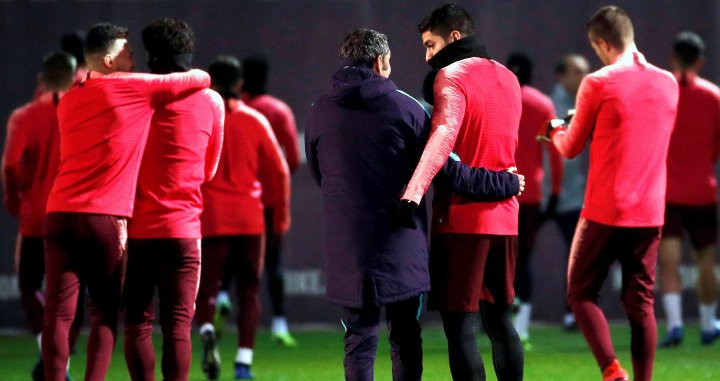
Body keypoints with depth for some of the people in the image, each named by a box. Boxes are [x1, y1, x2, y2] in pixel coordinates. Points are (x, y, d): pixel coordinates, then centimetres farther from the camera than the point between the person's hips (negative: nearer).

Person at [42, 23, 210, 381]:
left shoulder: (69, 100, 17)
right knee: (104, 313, 5)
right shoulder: (134, 89, -1)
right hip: (105, 218, -4)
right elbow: (201, 79, 8)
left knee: (58, 312, -1)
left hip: (60, 214, 4)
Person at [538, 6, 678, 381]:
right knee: (640, 303, 9)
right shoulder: (668, 83, 5)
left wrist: (555, 132, 24)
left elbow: (571, 148, 2)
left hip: (606, 210, -4)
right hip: (650, 212, 4)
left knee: (582, 294, 7)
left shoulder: (598, 84, -9)